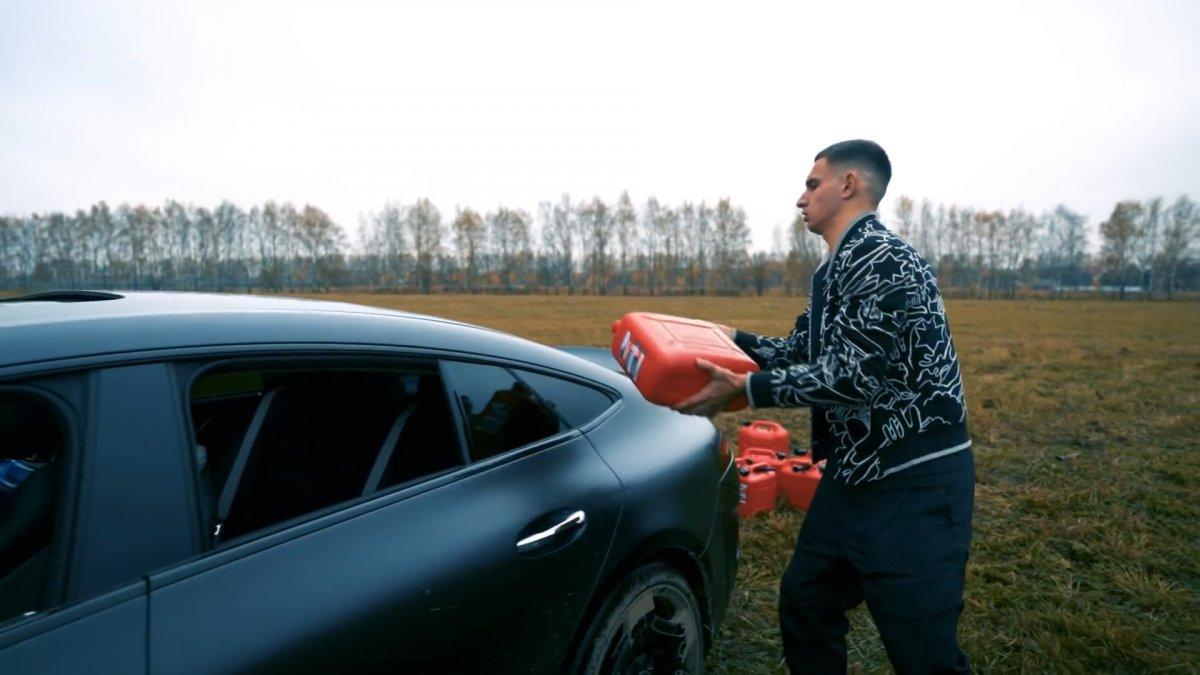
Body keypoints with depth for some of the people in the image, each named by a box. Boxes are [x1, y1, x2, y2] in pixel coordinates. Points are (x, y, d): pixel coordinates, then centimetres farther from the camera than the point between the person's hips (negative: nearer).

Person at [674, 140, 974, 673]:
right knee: (804, 603, 17)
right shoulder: (838, 267, 12)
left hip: (917, 480, -9)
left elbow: (853, 376, -25)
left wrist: (743, 388, -20)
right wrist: (727, 337, 15)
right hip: (856, 473, 10)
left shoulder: (882, 259, -19)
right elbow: (800, 352, 18)